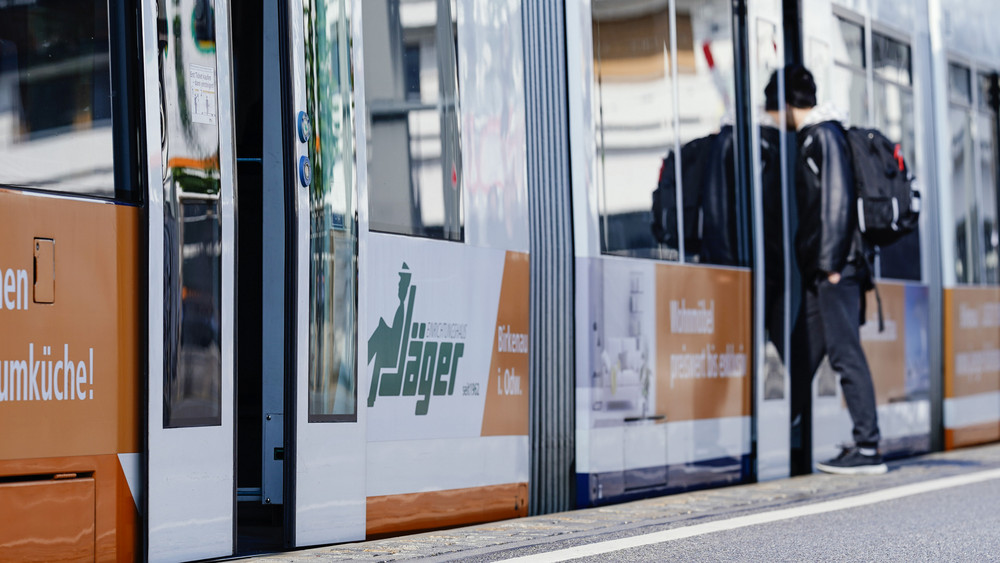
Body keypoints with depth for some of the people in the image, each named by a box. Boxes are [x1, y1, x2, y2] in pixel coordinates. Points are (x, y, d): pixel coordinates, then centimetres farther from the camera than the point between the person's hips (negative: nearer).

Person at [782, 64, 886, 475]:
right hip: (822, 273, 10)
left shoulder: (824, 134, -7)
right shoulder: (810, 137, 21)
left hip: (836, 271, -10)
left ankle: (867, 449, -7)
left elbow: (836, 199, -16)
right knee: (801, 355, 10)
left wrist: (831, 263, -19)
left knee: (845, 353, -9)